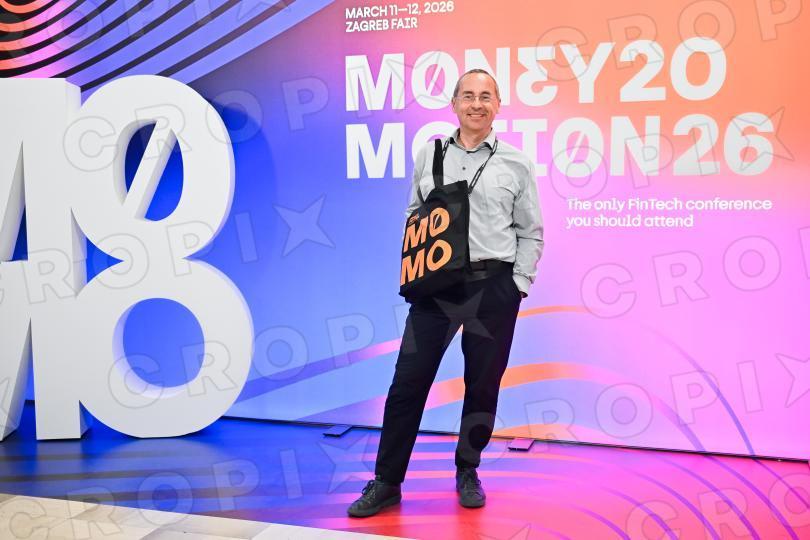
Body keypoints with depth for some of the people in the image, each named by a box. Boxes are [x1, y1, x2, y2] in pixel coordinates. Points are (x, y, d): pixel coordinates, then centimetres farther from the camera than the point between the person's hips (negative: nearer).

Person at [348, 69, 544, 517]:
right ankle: (386, 482, 11)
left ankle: (467, 472, 28)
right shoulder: (428, 156, 8)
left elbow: (530, 232, 6)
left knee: (482, 385, 8)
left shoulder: (516, 164, 3)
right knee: (408, 381, 0)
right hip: (435, 284, 1)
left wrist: (519, 285, -1)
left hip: (493, 286, -1)